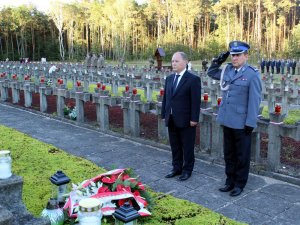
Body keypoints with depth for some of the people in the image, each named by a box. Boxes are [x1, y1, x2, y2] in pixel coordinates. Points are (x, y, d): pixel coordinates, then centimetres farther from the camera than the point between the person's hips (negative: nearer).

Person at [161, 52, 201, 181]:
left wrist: (194, 119, -15)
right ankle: (176, 168, 29)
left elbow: (196, 101, -12)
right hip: (171, 120, 6)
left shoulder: (193, 79, -9)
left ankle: (187, 170, 21)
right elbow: (165, 98, 13)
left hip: (186, 120, -6)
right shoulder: (169, 78, 10)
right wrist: (164, 115, 10)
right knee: (175, 146, 15)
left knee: (187, 147, 7)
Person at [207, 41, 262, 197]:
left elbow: (254, 100, -13)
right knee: (228, 154, 16)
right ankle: (230, 181, 30)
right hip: (227, 120, 6)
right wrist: (218, 61, 4)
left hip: (242, 123, -6)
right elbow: (211, 73, 22)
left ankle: (239, 184, 23)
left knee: (242, 155, 9)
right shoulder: (227, 70, 6)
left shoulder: (252, 74, -12)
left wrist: (250, 123, -14)